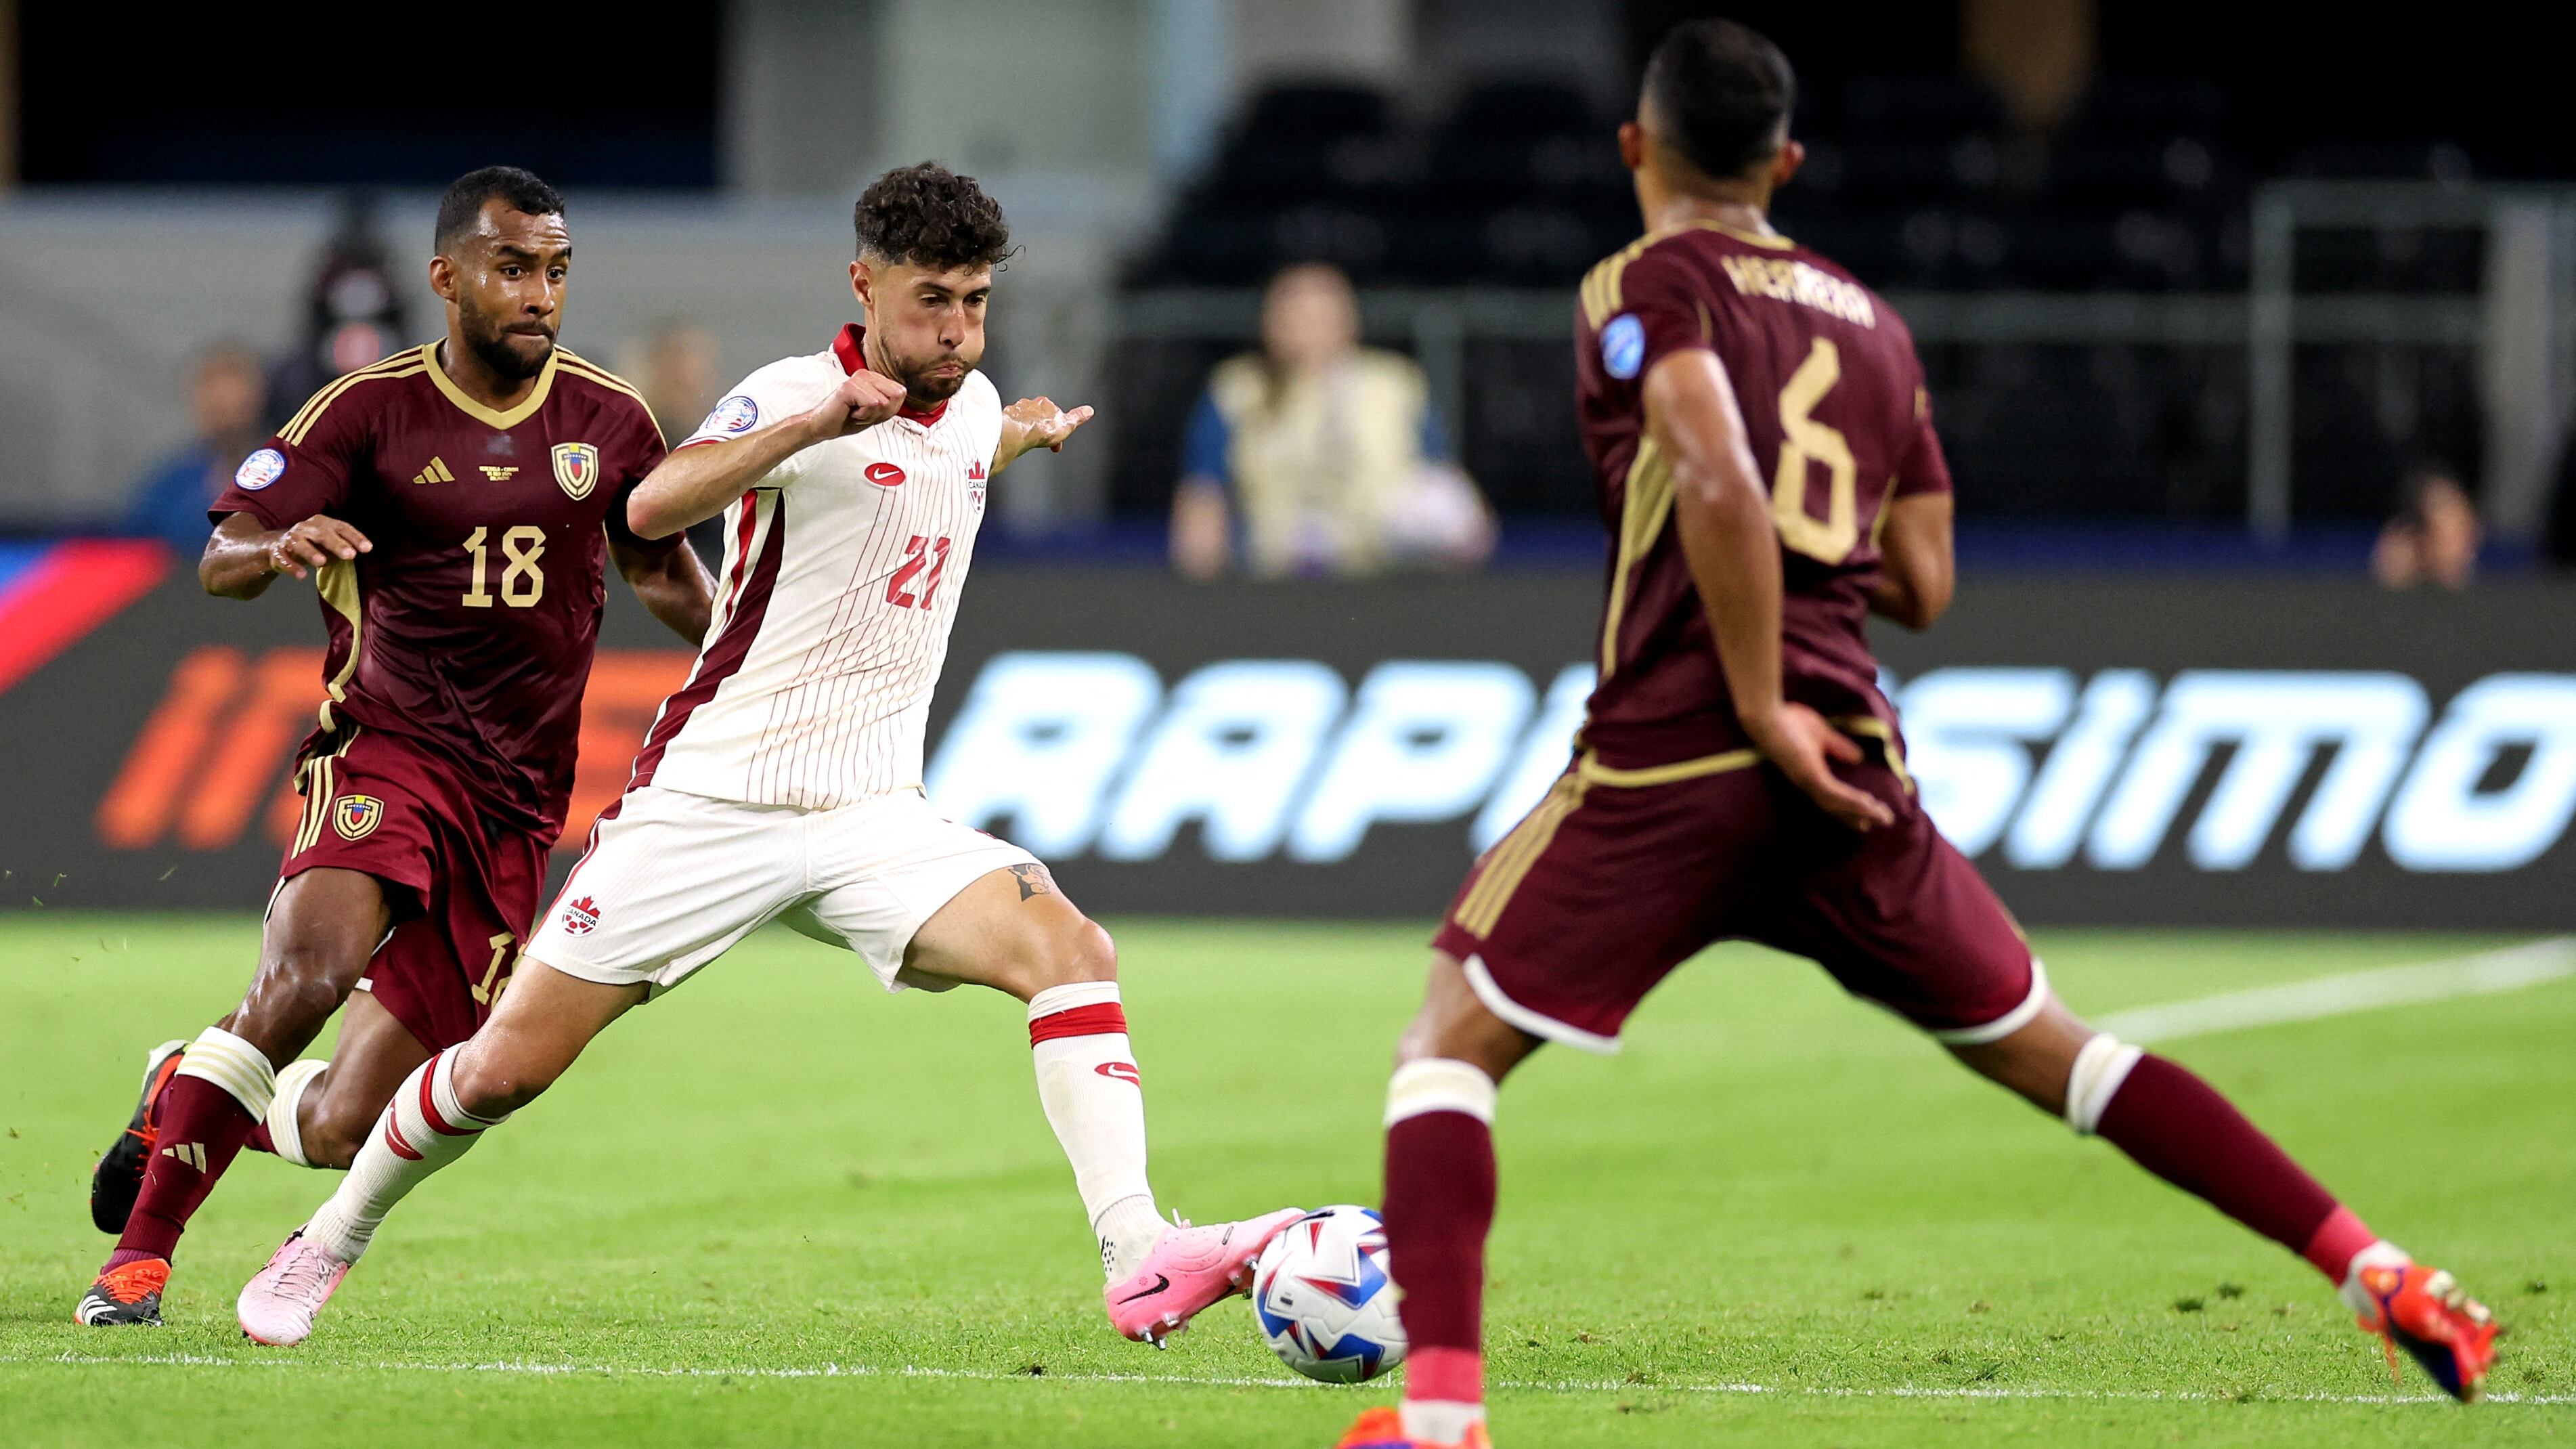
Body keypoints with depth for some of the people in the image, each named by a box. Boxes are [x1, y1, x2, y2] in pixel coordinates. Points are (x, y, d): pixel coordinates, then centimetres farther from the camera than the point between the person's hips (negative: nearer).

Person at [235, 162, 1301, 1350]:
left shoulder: (973, 406, 10)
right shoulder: (798, 394, -13)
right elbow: (654, 506, -36)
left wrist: (1022, 436, 26)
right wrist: (817, 422, -46)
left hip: (872, 819, 5)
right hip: (713, 798, -5)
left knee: (1071, 950, -21)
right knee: (506, 1067, -1)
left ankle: (1139, 1260, -31)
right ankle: (328, 1248, 24)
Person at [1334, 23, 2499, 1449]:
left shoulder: (1649, 285, -1)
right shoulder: (1871, 321, 18)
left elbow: (1721, 485, -19)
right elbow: (1920, 586, 18)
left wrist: (1761, 711, -15)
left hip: (1672, 752, -5)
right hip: (1855, 767, 5)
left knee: (1450, 1042, 4)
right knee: (2043, 1049, 16)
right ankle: (2380, 1275, 8)